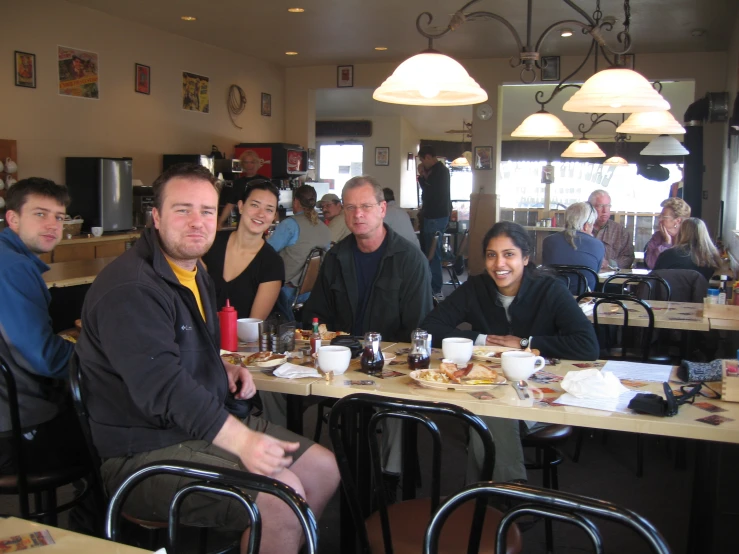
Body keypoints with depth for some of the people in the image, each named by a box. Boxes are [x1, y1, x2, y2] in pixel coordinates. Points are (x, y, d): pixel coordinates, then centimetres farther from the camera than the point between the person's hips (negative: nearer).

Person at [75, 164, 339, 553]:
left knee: (324, 470, 7)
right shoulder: (130, 287, -21)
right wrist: (241, 440, -41)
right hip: (147, 451, -9)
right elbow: (162, 385, -33)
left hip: (211, 423, 10)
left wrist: (222, 367, 8)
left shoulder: (194, 273, 12)